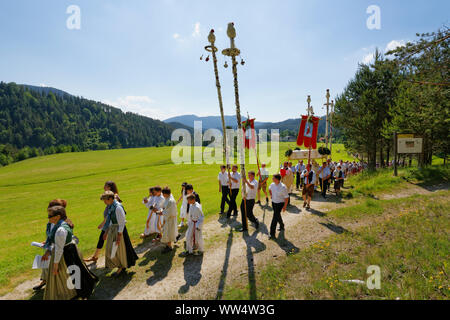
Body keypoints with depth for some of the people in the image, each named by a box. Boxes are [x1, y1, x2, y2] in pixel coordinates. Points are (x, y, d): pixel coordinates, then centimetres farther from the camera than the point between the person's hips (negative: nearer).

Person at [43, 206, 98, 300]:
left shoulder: (60, 230, -30)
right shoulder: (61, 224, 1)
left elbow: (59, 249, -26)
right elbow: (57, 242, 13)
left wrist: (55, 264, -19)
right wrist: (48, 252, 13)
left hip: (65, 255, -9)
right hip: (69, 251, 9)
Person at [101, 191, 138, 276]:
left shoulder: (118, 208, -24)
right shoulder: (110, 207, 3)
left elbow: (121, 223, -22)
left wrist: (119, 237, -22)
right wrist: (106, 232, 16)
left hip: (119, 230, -9)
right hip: (112, 229, 9)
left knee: (120, 249, 8)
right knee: (111, 250, 17)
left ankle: (123, 266, 30)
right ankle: (119, 266, 36)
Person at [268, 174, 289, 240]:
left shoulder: (283, 187, -24)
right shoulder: (272, 184, -5)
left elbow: (286, 197, -16)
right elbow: (269, 189, 21)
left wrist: (285, 206, -13)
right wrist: (271, 195, 8)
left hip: (280, 203, -7)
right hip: (273, 202, 7)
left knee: (275, 218, -9)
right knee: (278, 216, 23)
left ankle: (272, 234, -3)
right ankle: (282, 226, 49)